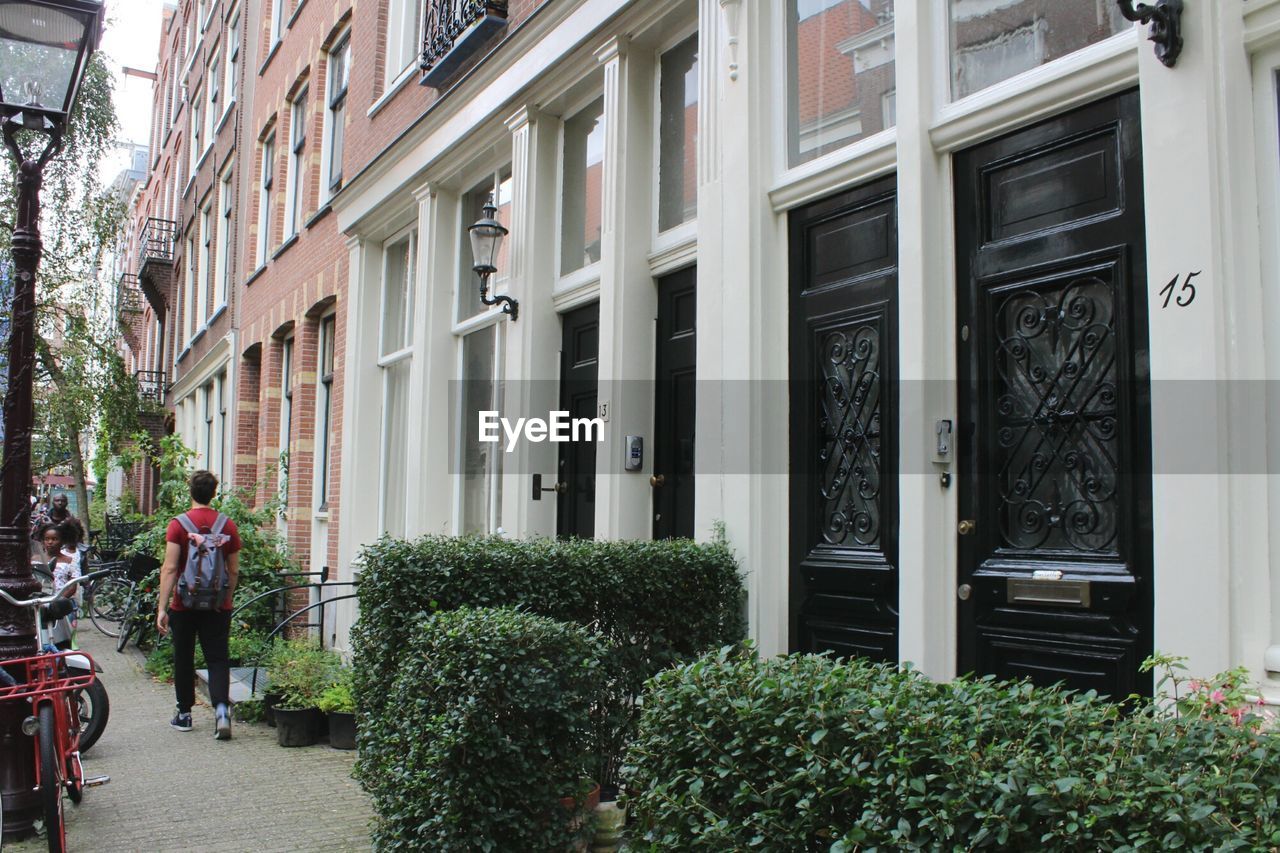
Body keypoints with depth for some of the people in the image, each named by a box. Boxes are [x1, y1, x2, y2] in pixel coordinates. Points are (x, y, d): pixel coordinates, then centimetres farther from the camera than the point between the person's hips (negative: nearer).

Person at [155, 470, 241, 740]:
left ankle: (184, 714, 24)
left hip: (184, 604, -1)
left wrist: (162, 608, -13)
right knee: (217, 659, 2)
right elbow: (234, 571, 4)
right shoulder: (228, 525, 0)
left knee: (184, 659, 14)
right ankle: (221, 708, -18)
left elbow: (170, 568, -13)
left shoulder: (178, 524, -7)